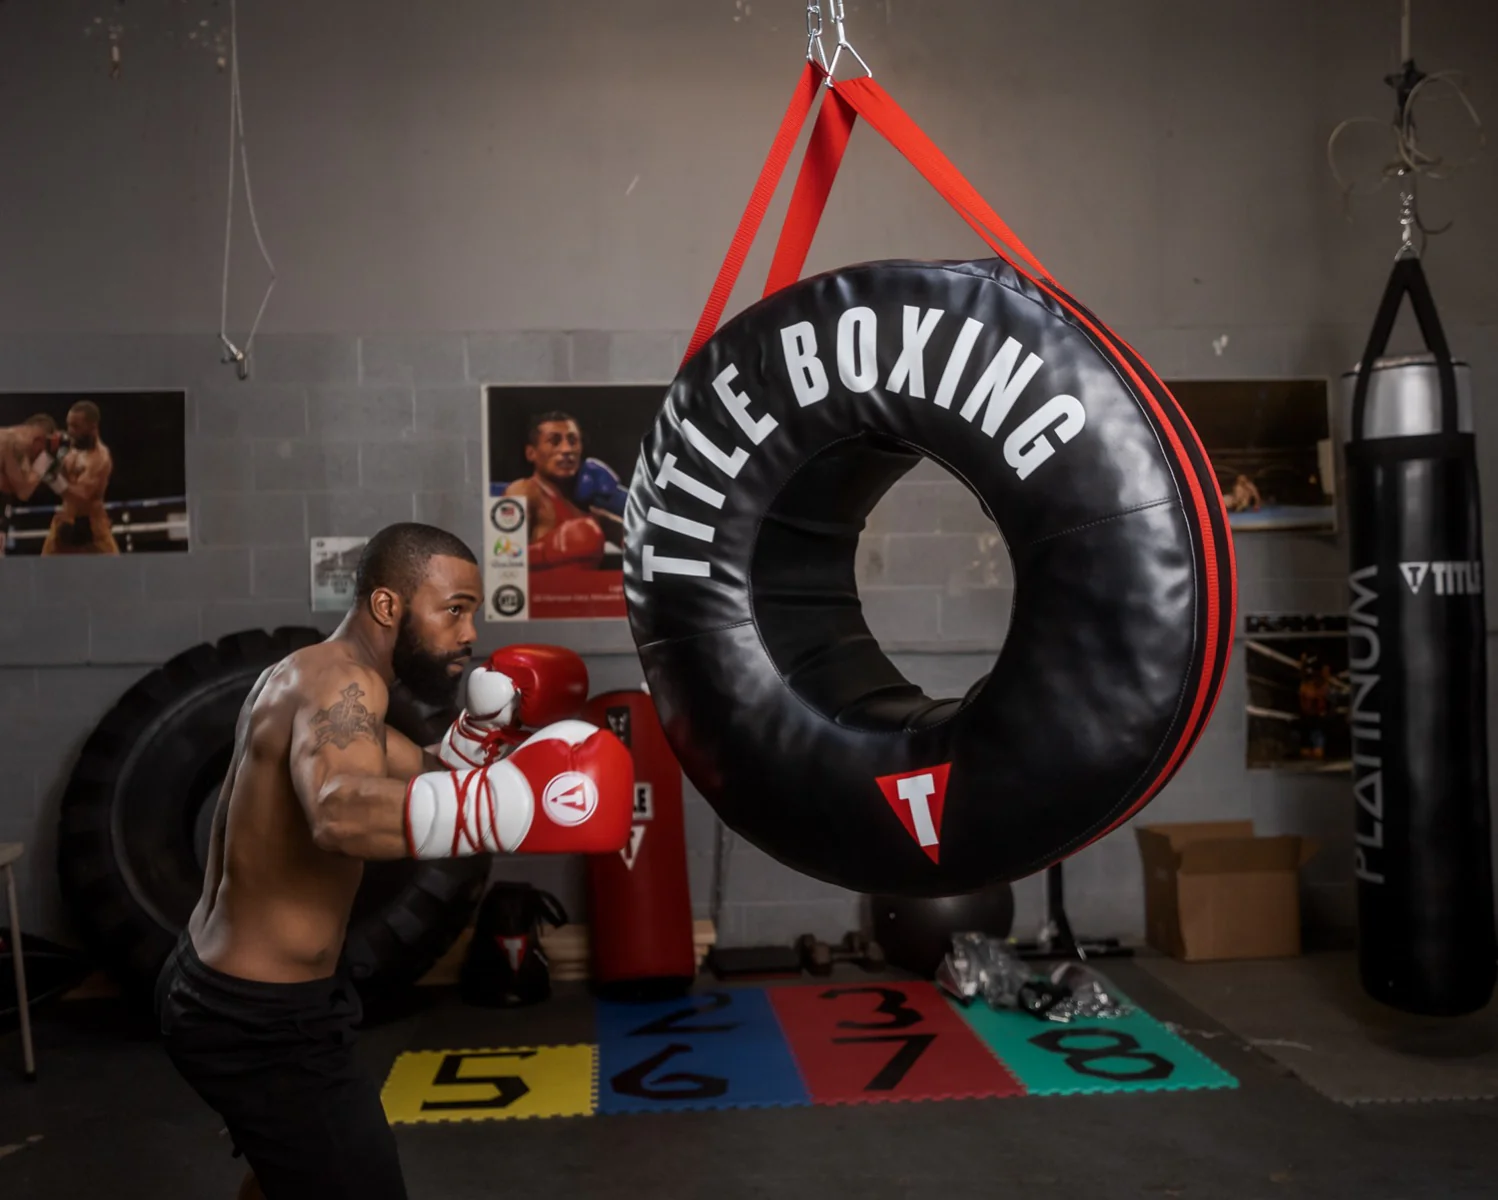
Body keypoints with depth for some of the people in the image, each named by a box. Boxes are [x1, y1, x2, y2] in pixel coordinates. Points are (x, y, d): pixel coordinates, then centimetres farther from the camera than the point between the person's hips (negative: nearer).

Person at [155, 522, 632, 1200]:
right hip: (259, 1019, -11)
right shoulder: (339, 680, -23)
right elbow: (340, 814, -45)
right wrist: (512, 802, -52)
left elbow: (421, 779, 16)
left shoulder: (305, 676, 9)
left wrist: (492, 719, -1)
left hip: (210, 986, 11)